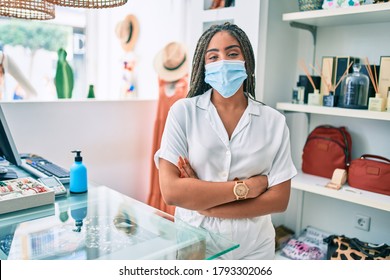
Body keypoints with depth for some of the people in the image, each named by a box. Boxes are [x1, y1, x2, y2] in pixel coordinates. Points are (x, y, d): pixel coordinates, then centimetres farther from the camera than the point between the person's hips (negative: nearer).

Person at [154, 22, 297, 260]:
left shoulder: (274, 121, -6)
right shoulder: (183, 112, -11)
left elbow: (279, 199, -10)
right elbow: (171, 191, -18)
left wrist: (203, 202, -17)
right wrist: (245, 187, -18)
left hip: (254, 247, 1)